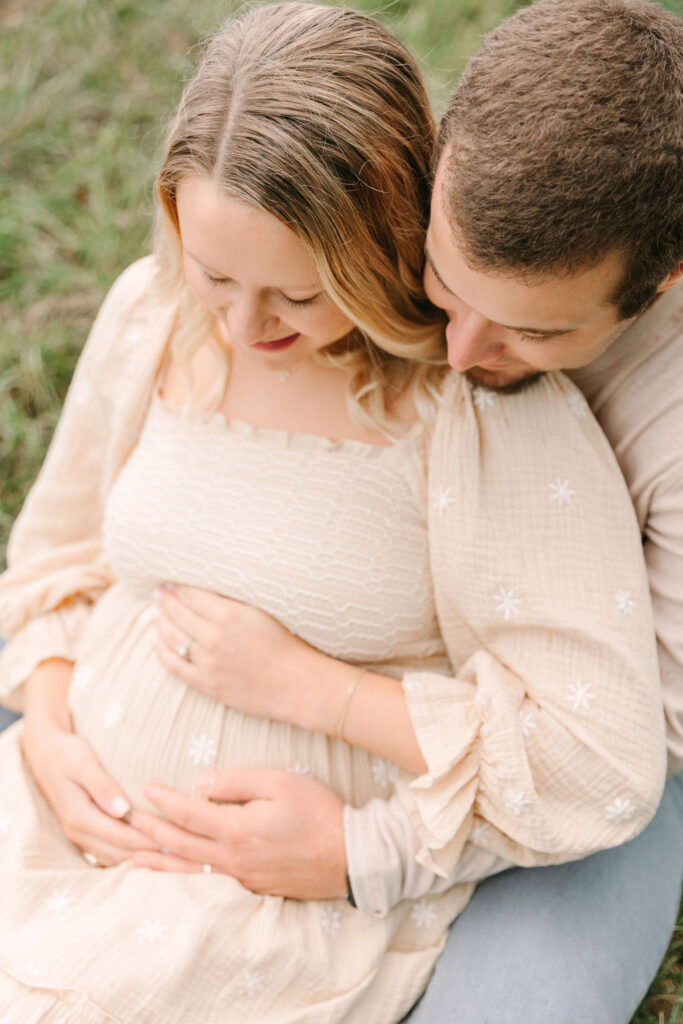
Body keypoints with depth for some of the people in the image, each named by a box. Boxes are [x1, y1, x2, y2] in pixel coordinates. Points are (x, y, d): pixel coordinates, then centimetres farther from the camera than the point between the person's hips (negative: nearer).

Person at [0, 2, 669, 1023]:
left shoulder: (491, 413, -19)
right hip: (87, 817, 5)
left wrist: (297, 681, -19)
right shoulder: (149, 316, -1)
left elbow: (602, 764, -20)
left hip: (301, 893, -5)